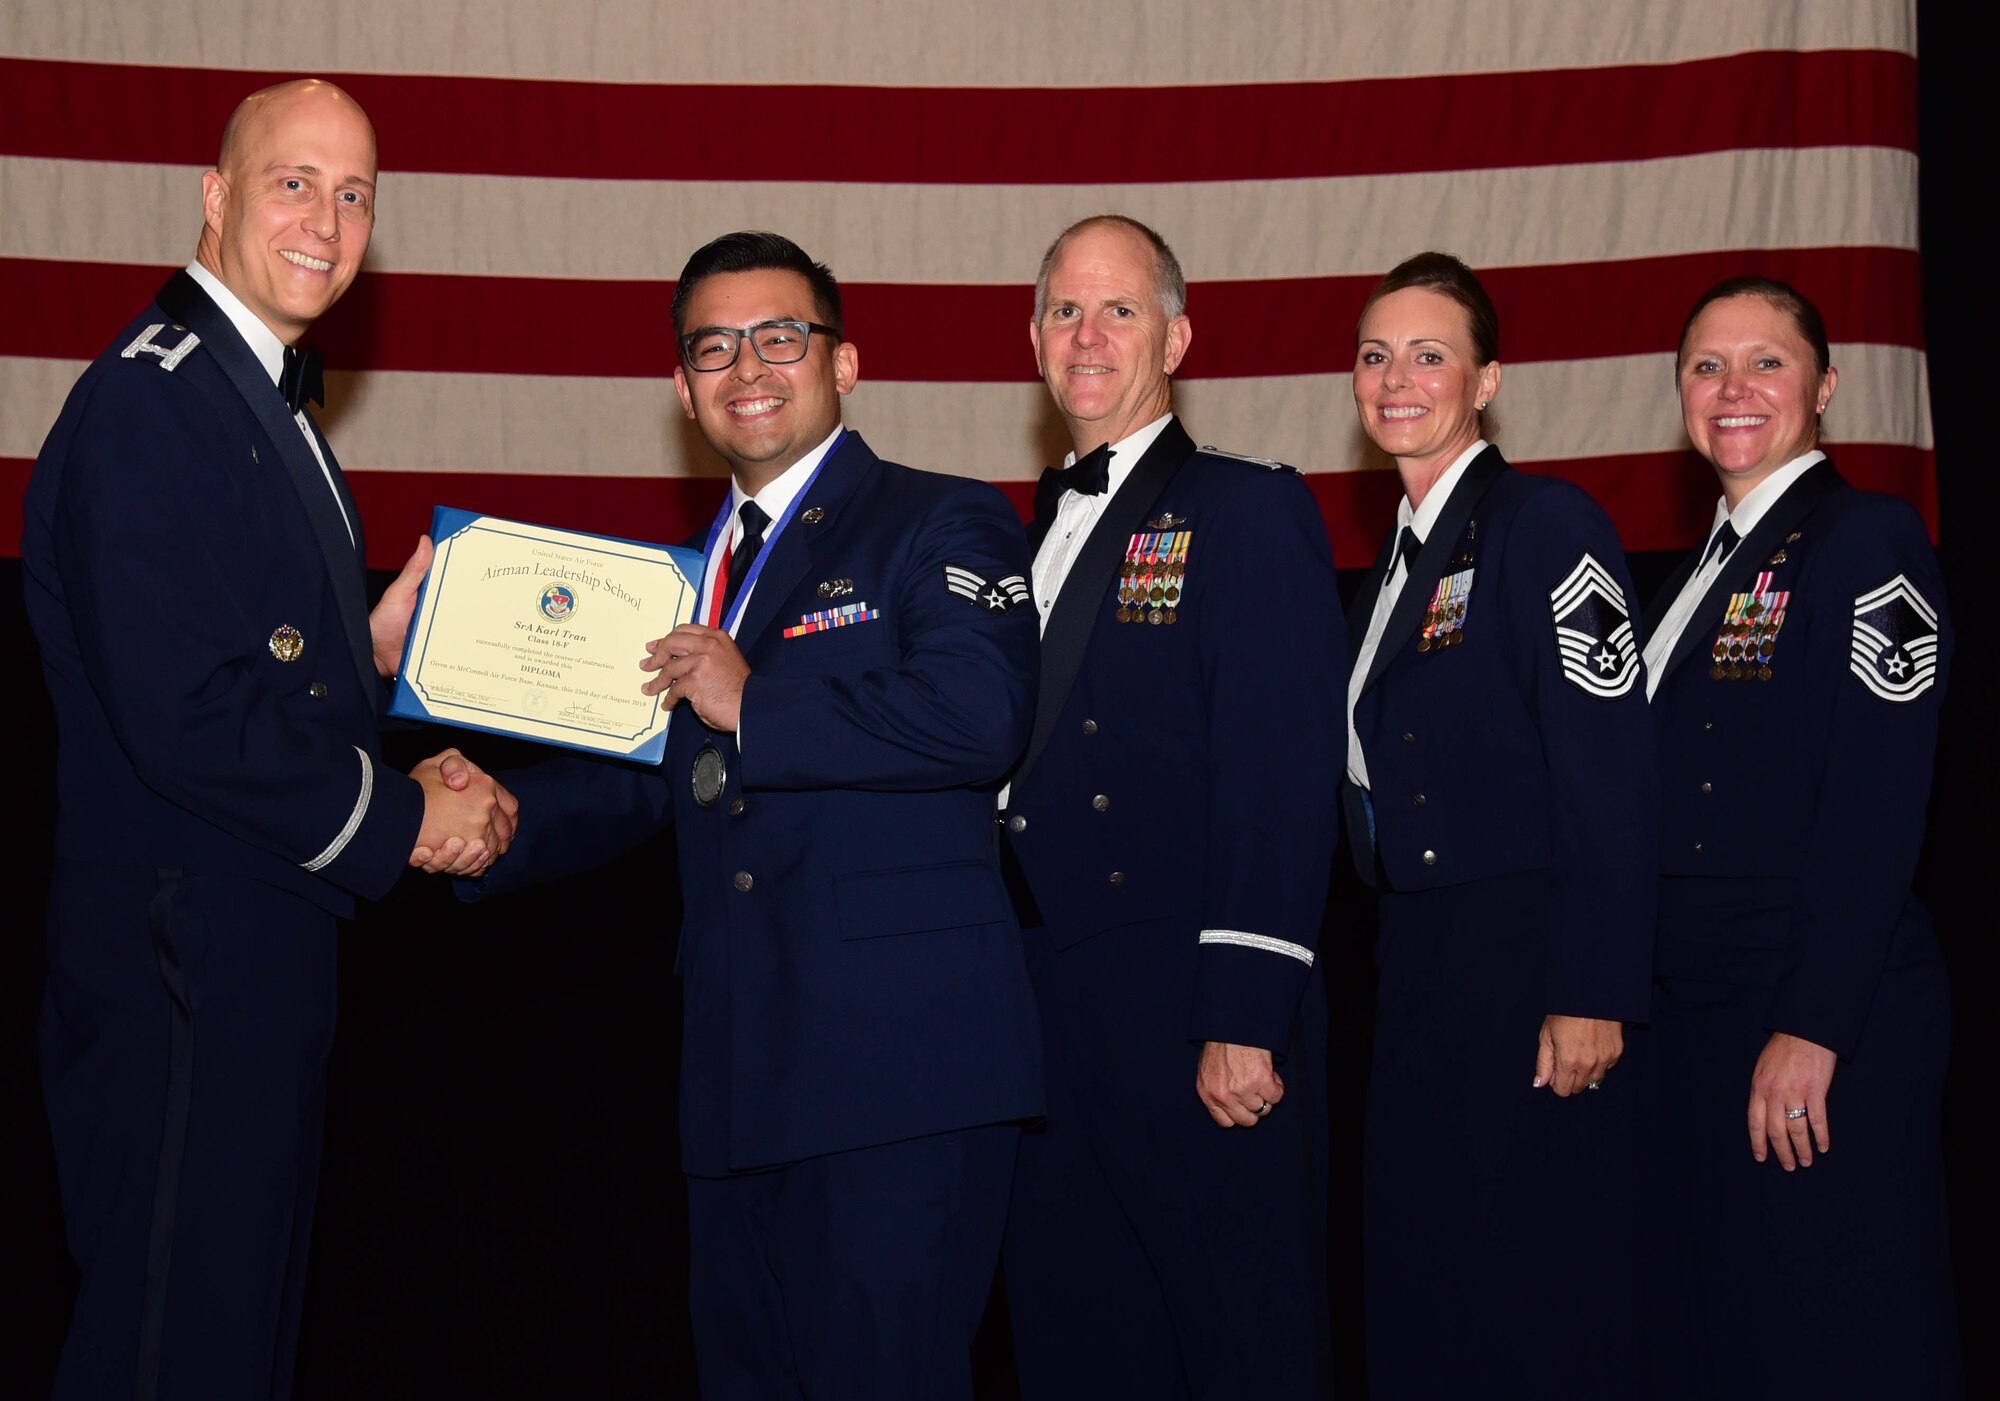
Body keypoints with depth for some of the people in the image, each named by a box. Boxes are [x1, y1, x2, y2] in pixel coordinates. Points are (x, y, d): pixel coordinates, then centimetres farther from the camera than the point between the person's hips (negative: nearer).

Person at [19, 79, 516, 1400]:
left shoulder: (265, 404, 16)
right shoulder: (149, 403, -17)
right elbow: (185, 718, -24)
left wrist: (368, 649, 3)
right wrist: (404, 818, -14)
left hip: (266, 961, 10)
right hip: (182, 968, -10)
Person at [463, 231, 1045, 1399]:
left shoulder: (943, 525, 0)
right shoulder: (693, 576, 23)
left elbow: (980, 715, -18)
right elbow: (632, 782, 23)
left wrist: (754, 705, -13)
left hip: (900, 1061, -7)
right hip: (740, 1080, 7)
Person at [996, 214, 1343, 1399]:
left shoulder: (1249, 513, -5)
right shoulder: (1031, 539, 17)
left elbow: (1281, 782, -13)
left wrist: (1244, 1022, -20)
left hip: (1194, 1023, -7)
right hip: (1046, 1027, 7)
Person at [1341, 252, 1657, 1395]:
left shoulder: (1545, 526, -9)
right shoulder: (1398, 560, 16)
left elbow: (1610, 775, -16)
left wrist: (1592, 997, -21)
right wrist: (1397, 953, 10)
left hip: (1528, 960, -8)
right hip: (1418, 961, 8)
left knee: (1539, 1307, -3)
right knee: (1418, 1291, 11)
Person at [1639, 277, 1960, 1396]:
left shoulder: (1867, 539, -8)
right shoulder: (1702, 571, 16)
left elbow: (1878, 809, -16)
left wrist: (1811, 1030, -21)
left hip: (1831, 1010, -8)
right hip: (1694, 1010, 8)